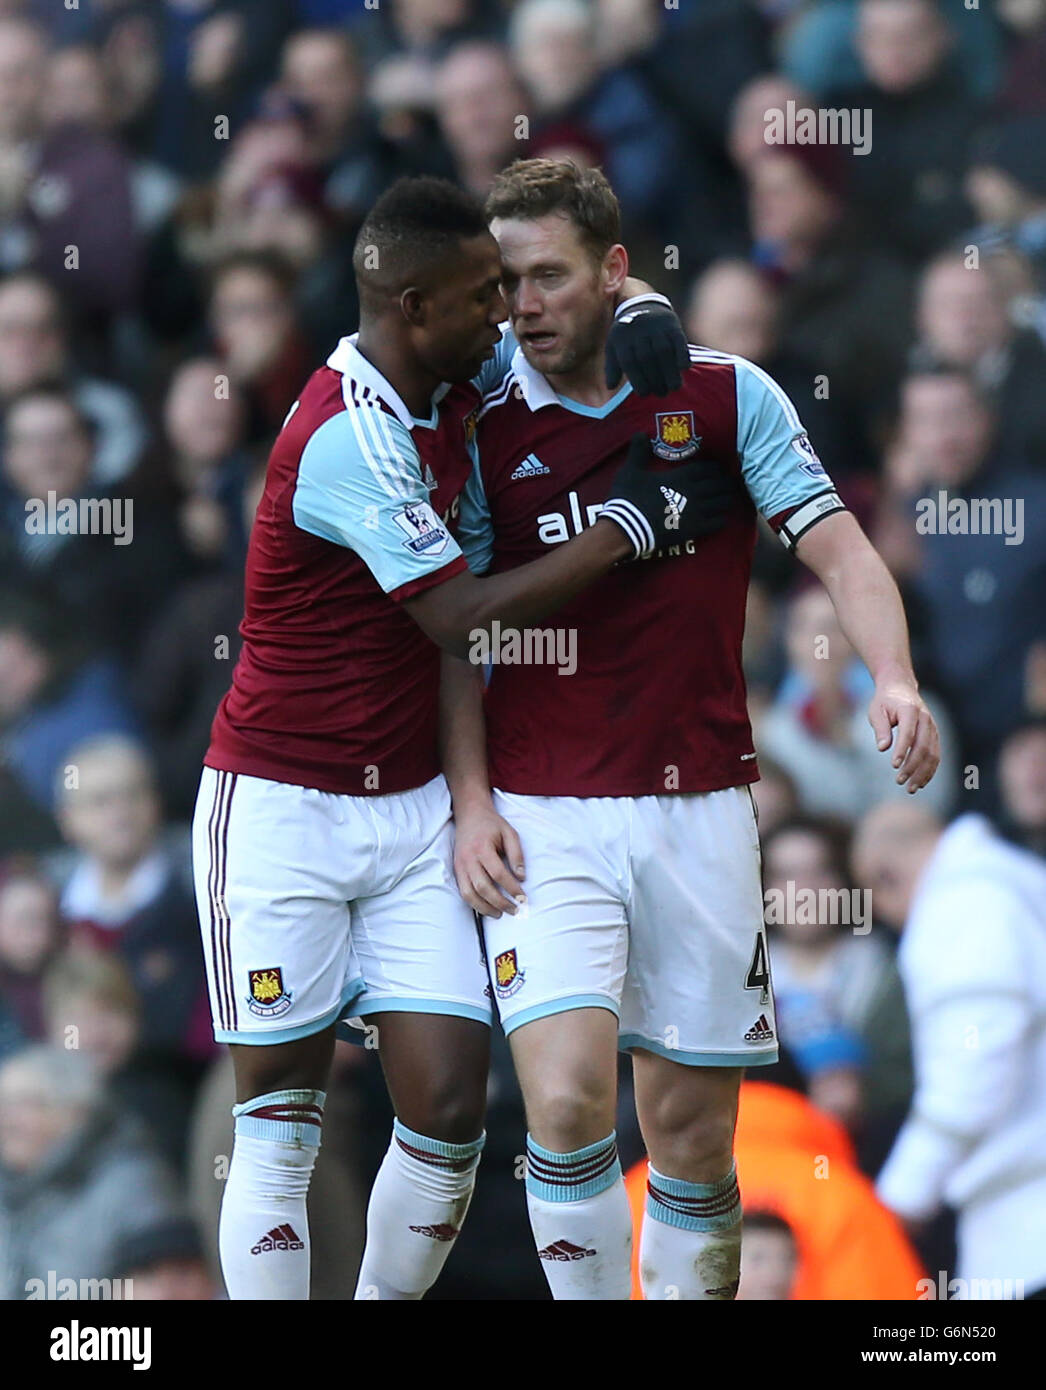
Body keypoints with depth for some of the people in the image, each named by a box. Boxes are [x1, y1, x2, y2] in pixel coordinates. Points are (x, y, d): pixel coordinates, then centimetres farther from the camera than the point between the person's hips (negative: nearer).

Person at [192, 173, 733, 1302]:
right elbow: (461, 619, -22)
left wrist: (640, 316, -6)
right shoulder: (350, 438, -22)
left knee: (449, 1112, -3)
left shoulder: (453, 379, 3)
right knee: (279, 1130, -3)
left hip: (411, 810, 7)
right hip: (284, 815, -7)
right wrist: (637, 520, -17)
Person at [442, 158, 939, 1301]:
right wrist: (470, 800, -5)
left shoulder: (726, 394, 3)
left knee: (692, 1132, 4)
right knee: (567, 1098, -18)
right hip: (543, 819, -1)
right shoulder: (486, 431, 3)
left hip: (699, 811, 1)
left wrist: (893, 678, -19)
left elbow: (840, 552, 0)